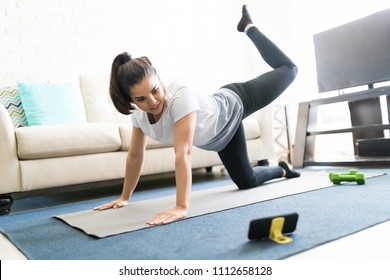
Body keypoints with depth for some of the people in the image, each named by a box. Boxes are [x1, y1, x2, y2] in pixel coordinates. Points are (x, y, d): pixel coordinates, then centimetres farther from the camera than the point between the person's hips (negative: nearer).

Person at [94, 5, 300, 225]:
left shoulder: (181, 98, -43)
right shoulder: (139, 115, -23)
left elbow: (184, 153, -51)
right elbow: (135, 156, -10)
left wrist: (182, 207, -54)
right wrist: (125, 197, -5)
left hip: (234, 105, -5)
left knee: (288, 69, 19)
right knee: (246, 181, 15)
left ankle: (248, 27, 41)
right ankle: (282, 170, 48)